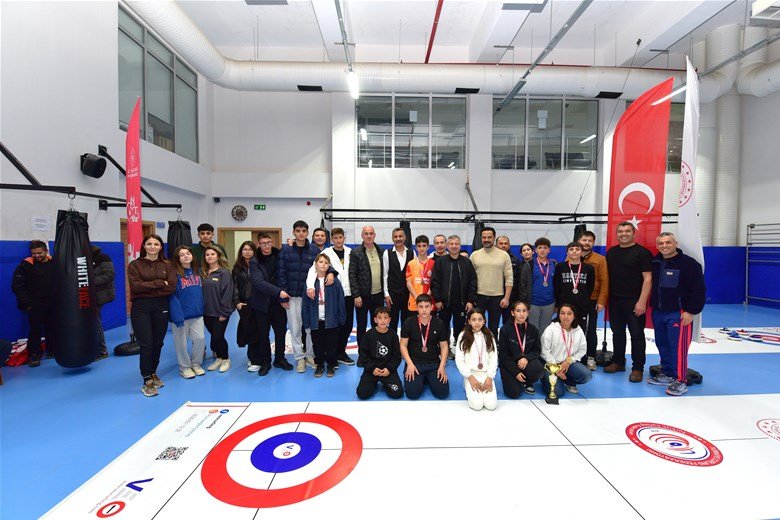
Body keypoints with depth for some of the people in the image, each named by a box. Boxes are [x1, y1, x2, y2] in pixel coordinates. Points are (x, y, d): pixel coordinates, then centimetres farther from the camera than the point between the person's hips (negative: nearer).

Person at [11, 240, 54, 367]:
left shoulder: (55, 263, 2)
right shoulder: (26, 265, -5)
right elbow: (17, 286, -5)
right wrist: (26, 303, -9)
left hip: (53, 304, 2)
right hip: (35, 305, -2)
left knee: (52, 328, 10)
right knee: (36, 330, 0)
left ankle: (53, 350, 23)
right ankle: (34, 355, 11)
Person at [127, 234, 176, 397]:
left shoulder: (167, 266, 6)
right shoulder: (135, 265, 2)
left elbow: (171, 287, -6)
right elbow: (135, 286, -12)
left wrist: (147, 288, -11)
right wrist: (159, 283, -13)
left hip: (161, 307, 2)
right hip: (140, 308, -2)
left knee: (158, 343, 11)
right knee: (146, 344, -2)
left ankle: (153, 374, 30)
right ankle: (147, 381, 9)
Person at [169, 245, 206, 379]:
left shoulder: (197, 270, 7)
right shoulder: (175, 274, -10)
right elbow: (173, 296, -14)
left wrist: (203, 309, 5)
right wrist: (178, 317, -19)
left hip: (197, 313, 4)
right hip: (181, 314, -4)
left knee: (200, 338, 4)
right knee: (181, 342, 7)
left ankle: (196, 363, 25)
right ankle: (185, 367, 26)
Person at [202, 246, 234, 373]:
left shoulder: (224, 272, -9)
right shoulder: (203, 273, 8)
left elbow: (227, 293, -13)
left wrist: (224, 312, -15)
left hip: (220, 312, -5)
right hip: (207, 312, 5)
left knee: (218, 336, -1)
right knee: (214, 336, 12)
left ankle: (225, 359, 20)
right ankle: (219, 358, 29)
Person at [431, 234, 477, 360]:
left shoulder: (466, 262, 2)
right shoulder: (440, 262, -1)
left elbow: (472, 282, 1)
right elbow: (435, 281, -3)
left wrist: (471, 300, -4)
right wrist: (437, 299, -8)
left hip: (461, 302, 1)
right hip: (444, 302, -1)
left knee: (460, 327, 9)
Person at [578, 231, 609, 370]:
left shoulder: (600, 259, 0)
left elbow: (604, 282, -4)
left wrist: (601, 301, -10)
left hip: (592, 301, -1)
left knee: (591, 330, 8)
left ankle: (590, 358, 20)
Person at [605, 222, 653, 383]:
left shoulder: (642, 252, -6)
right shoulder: (611, 252, 10)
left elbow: (647, 279, -11)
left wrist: (642, 301, -17)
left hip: (634, 301, -5)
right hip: (614, 300, 5)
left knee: (637, 335, 3)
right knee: (617, 333, 14)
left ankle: (637, 368, 14)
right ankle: (618, 362, 27)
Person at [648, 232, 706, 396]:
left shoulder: (689, 264, -10)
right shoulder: (655, 263, 9)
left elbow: (699, 290, -12)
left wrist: (691, 312, -14)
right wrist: (653, 305, 15)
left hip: (678, 314, -7)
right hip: (658, 312, 7)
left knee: (678, 347, -5)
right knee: (662, 344, 13)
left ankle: (680, 380, 5)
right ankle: (667, 375, 25)